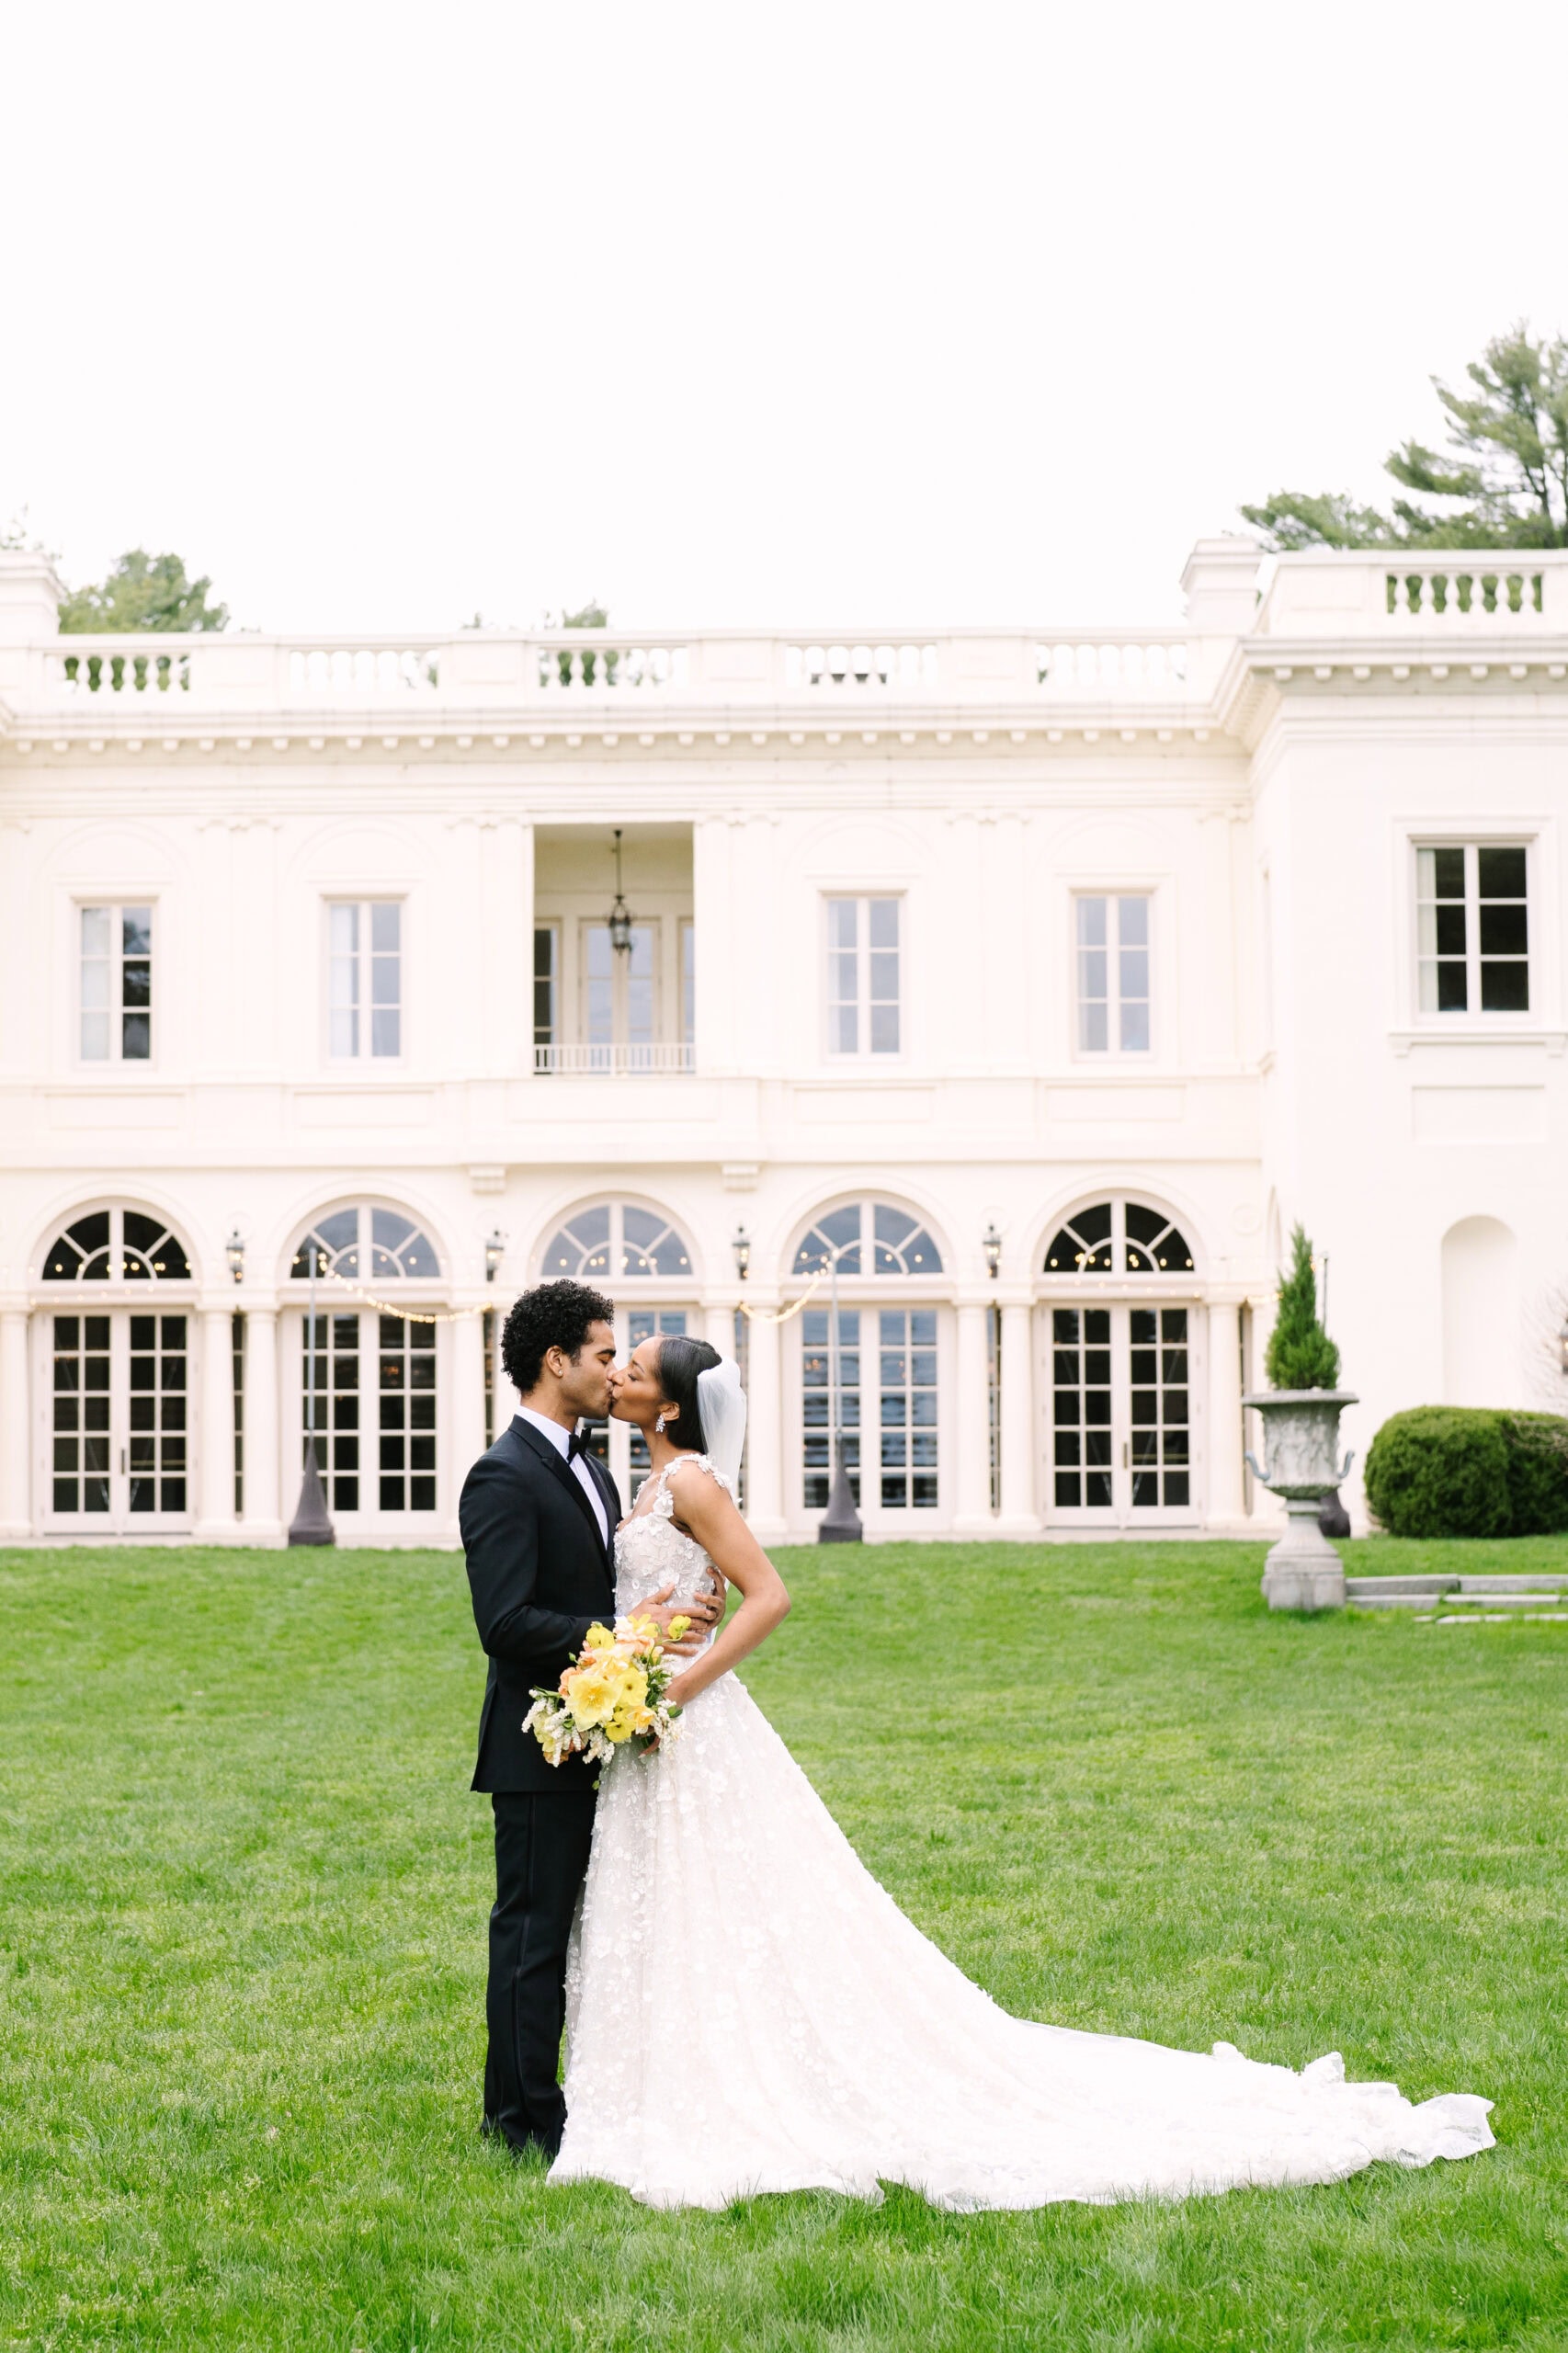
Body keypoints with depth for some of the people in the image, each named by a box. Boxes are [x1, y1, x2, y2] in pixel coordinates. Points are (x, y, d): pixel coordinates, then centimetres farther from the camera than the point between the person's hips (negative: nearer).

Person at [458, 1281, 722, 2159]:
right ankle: (524, 2121, 8)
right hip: (543, 1752, -9)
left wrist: (682, 1608, 0)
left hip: (599, 1743, 9)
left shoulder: (589, 1468, 15)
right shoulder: (504, 1479, -15)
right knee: (534, 1932, -1)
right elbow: (507, 1623, -23)